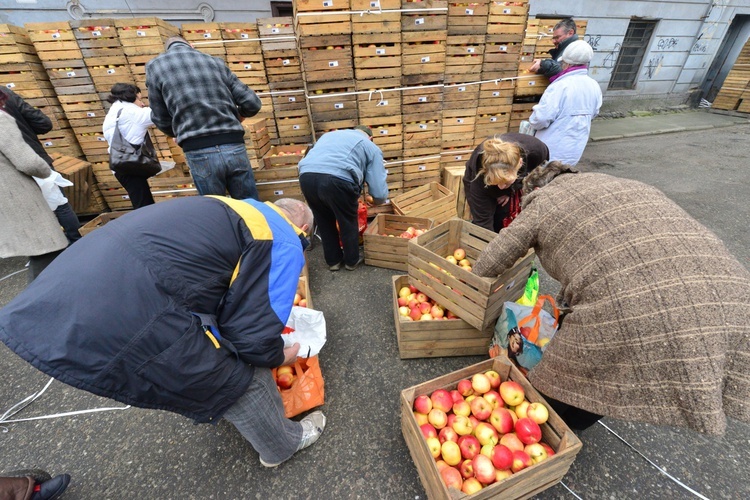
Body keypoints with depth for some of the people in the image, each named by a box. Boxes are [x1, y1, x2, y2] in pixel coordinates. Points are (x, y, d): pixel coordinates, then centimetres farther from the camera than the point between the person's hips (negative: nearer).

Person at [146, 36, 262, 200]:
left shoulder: (155, 65, 12)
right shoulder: (215, 62, 16)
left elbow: (162, 120, 12)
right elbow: (252, 103, 10)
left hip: (200, 153, -1)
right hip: (235, 148, 2)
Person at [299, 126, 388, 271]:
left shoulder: (330, 134, 37)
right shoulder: (371, 147, 21)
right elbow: (379, 191, 12)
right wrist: (377, 201, 35)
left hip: (306, 176, 5)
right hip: (337, 179, -5)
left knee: (324, 222, 25)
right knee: (348, 222, 19)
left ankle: (333, 260, 39)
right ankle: (352, 261, 36)